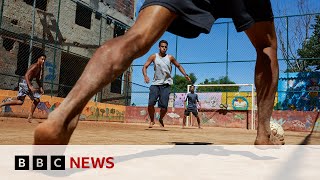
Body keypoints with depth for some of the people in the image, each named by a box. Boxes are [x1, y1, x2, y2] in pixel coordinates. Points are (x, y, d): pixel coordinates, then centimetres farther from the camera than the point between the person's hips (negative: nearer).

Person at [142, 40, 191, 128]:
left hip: (166, 85, 0)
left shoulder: (170, 57, 6)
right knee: (151, 103, -14)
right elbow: (145, 66, -1)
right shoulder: (154, 57, 3)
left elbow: (178, 66, 18)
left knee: (164, 106, -8)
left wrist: (185, 75, 5)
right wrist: (145, 75, -20)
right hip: (155, 84, 0)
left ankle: (161, 119, 22)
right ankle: (152, 120, 11)